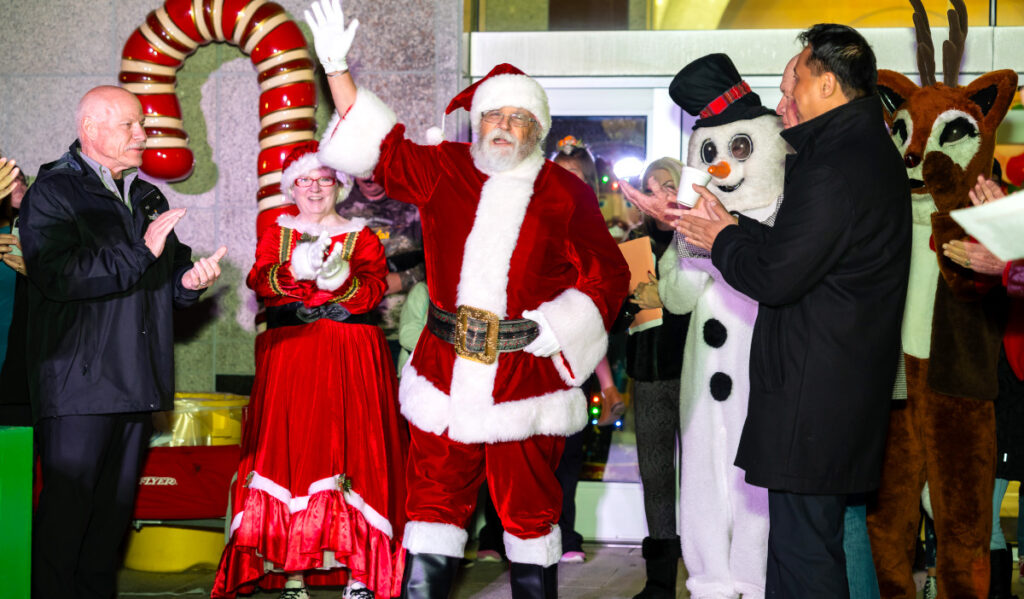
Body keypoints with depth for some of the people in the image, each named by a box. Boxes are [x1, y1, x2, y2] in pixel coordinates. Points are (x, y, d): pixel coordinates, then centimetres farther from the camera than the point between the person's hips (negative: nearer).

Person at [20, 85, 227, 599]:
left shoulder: (147, 198, 18)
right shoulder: (53, 192, -4)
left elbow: (165, 282, 26)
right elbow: (56, 273, -21)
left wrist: (189, 280, 1)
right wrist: (141, 252, -20)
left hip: (137, 383, 7)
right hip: (78, 379, -7)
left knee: (115, 505, 12)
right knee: (67, 504, -5)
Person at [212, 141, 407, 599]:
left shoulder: (361, 237, 13)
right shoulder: (277, 235, 17)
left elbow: (373, 290, -4)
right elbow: (260, 281, -2)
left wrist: (339, 277, -25)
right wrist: (295, 272, -22)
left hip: (350, 357, -1)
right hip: (288, 352, 1)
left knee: (351, 449, -9)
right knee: (287, 448, -8)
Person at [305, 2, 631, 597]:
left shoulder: (565, 193, 1)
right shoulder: (444, 170, 8)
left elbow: (606, 275, 1)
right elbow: (378, 147, 12)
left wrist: (548, 330, -9)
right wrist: (337, 68, 6)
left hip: (528, 380, -2)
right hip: (446, 375, 2)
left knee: (529, 509, 7)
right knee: (435, 499, 7)